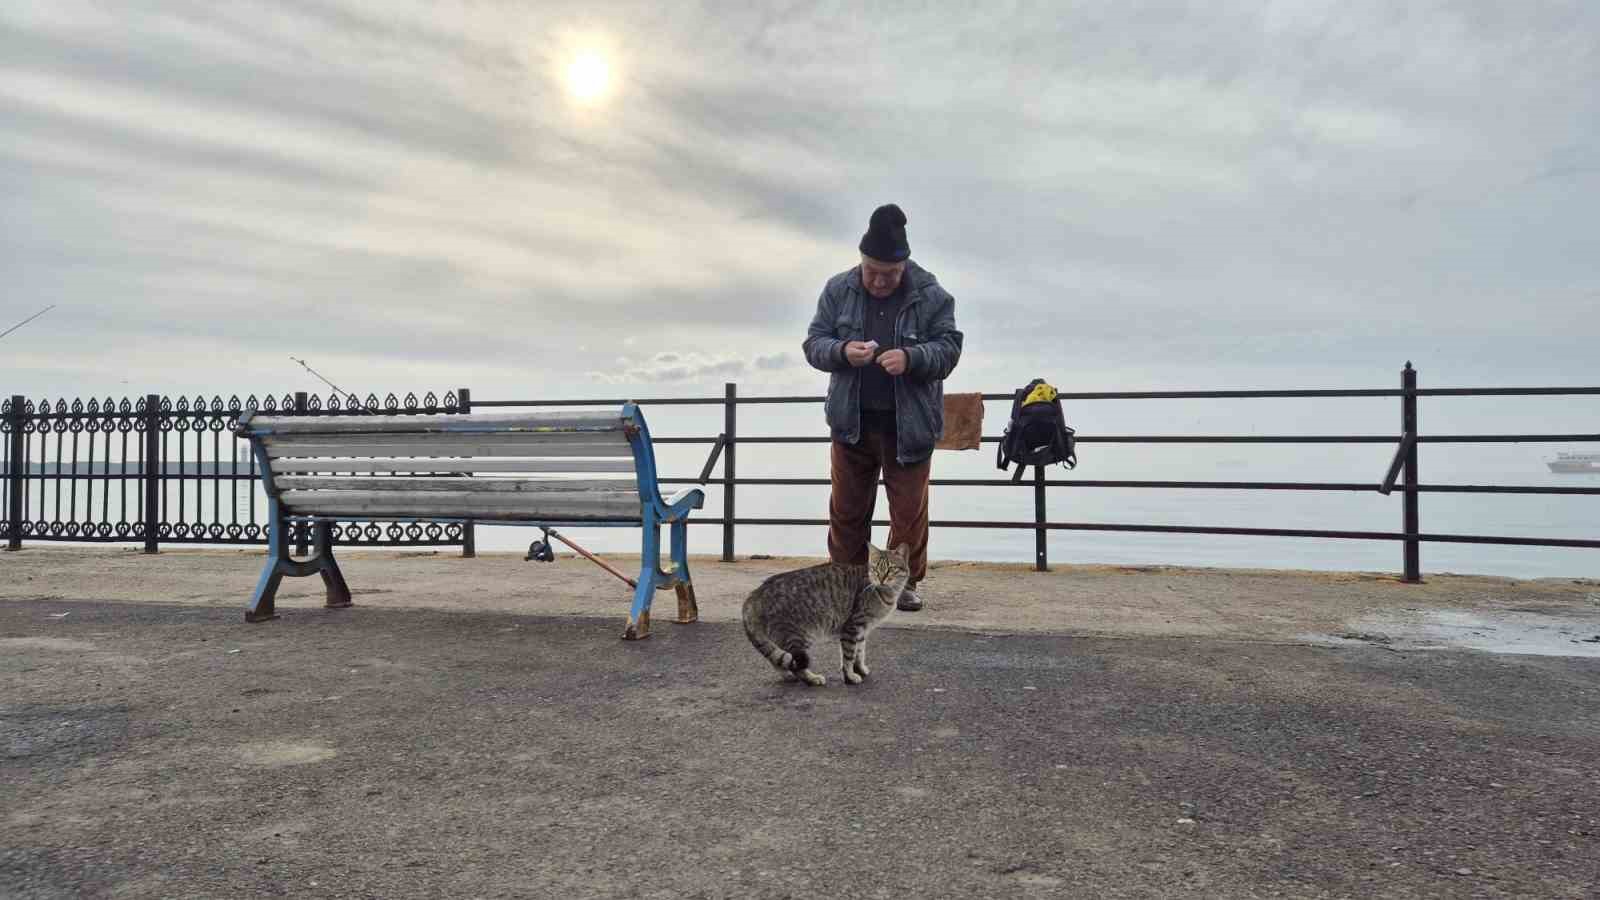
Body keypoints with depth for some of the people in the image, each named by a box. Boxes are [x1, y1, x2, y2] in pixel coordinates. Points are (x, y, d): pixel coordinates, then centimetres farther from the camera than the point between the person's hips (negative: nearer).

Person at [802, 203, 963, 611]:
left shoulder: (931, 295, -7)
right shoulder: (838, 290, 0)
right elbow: (813, 343, 0)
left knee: (909, 509, 6)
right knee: (847, 507, 11)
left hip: (909, 423, -2)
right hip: (851, 421, 2)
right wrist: (843, 352, -22)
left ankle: (905, 581, 22)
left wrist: (911, 358, -27)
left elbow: (949, 348, -8)